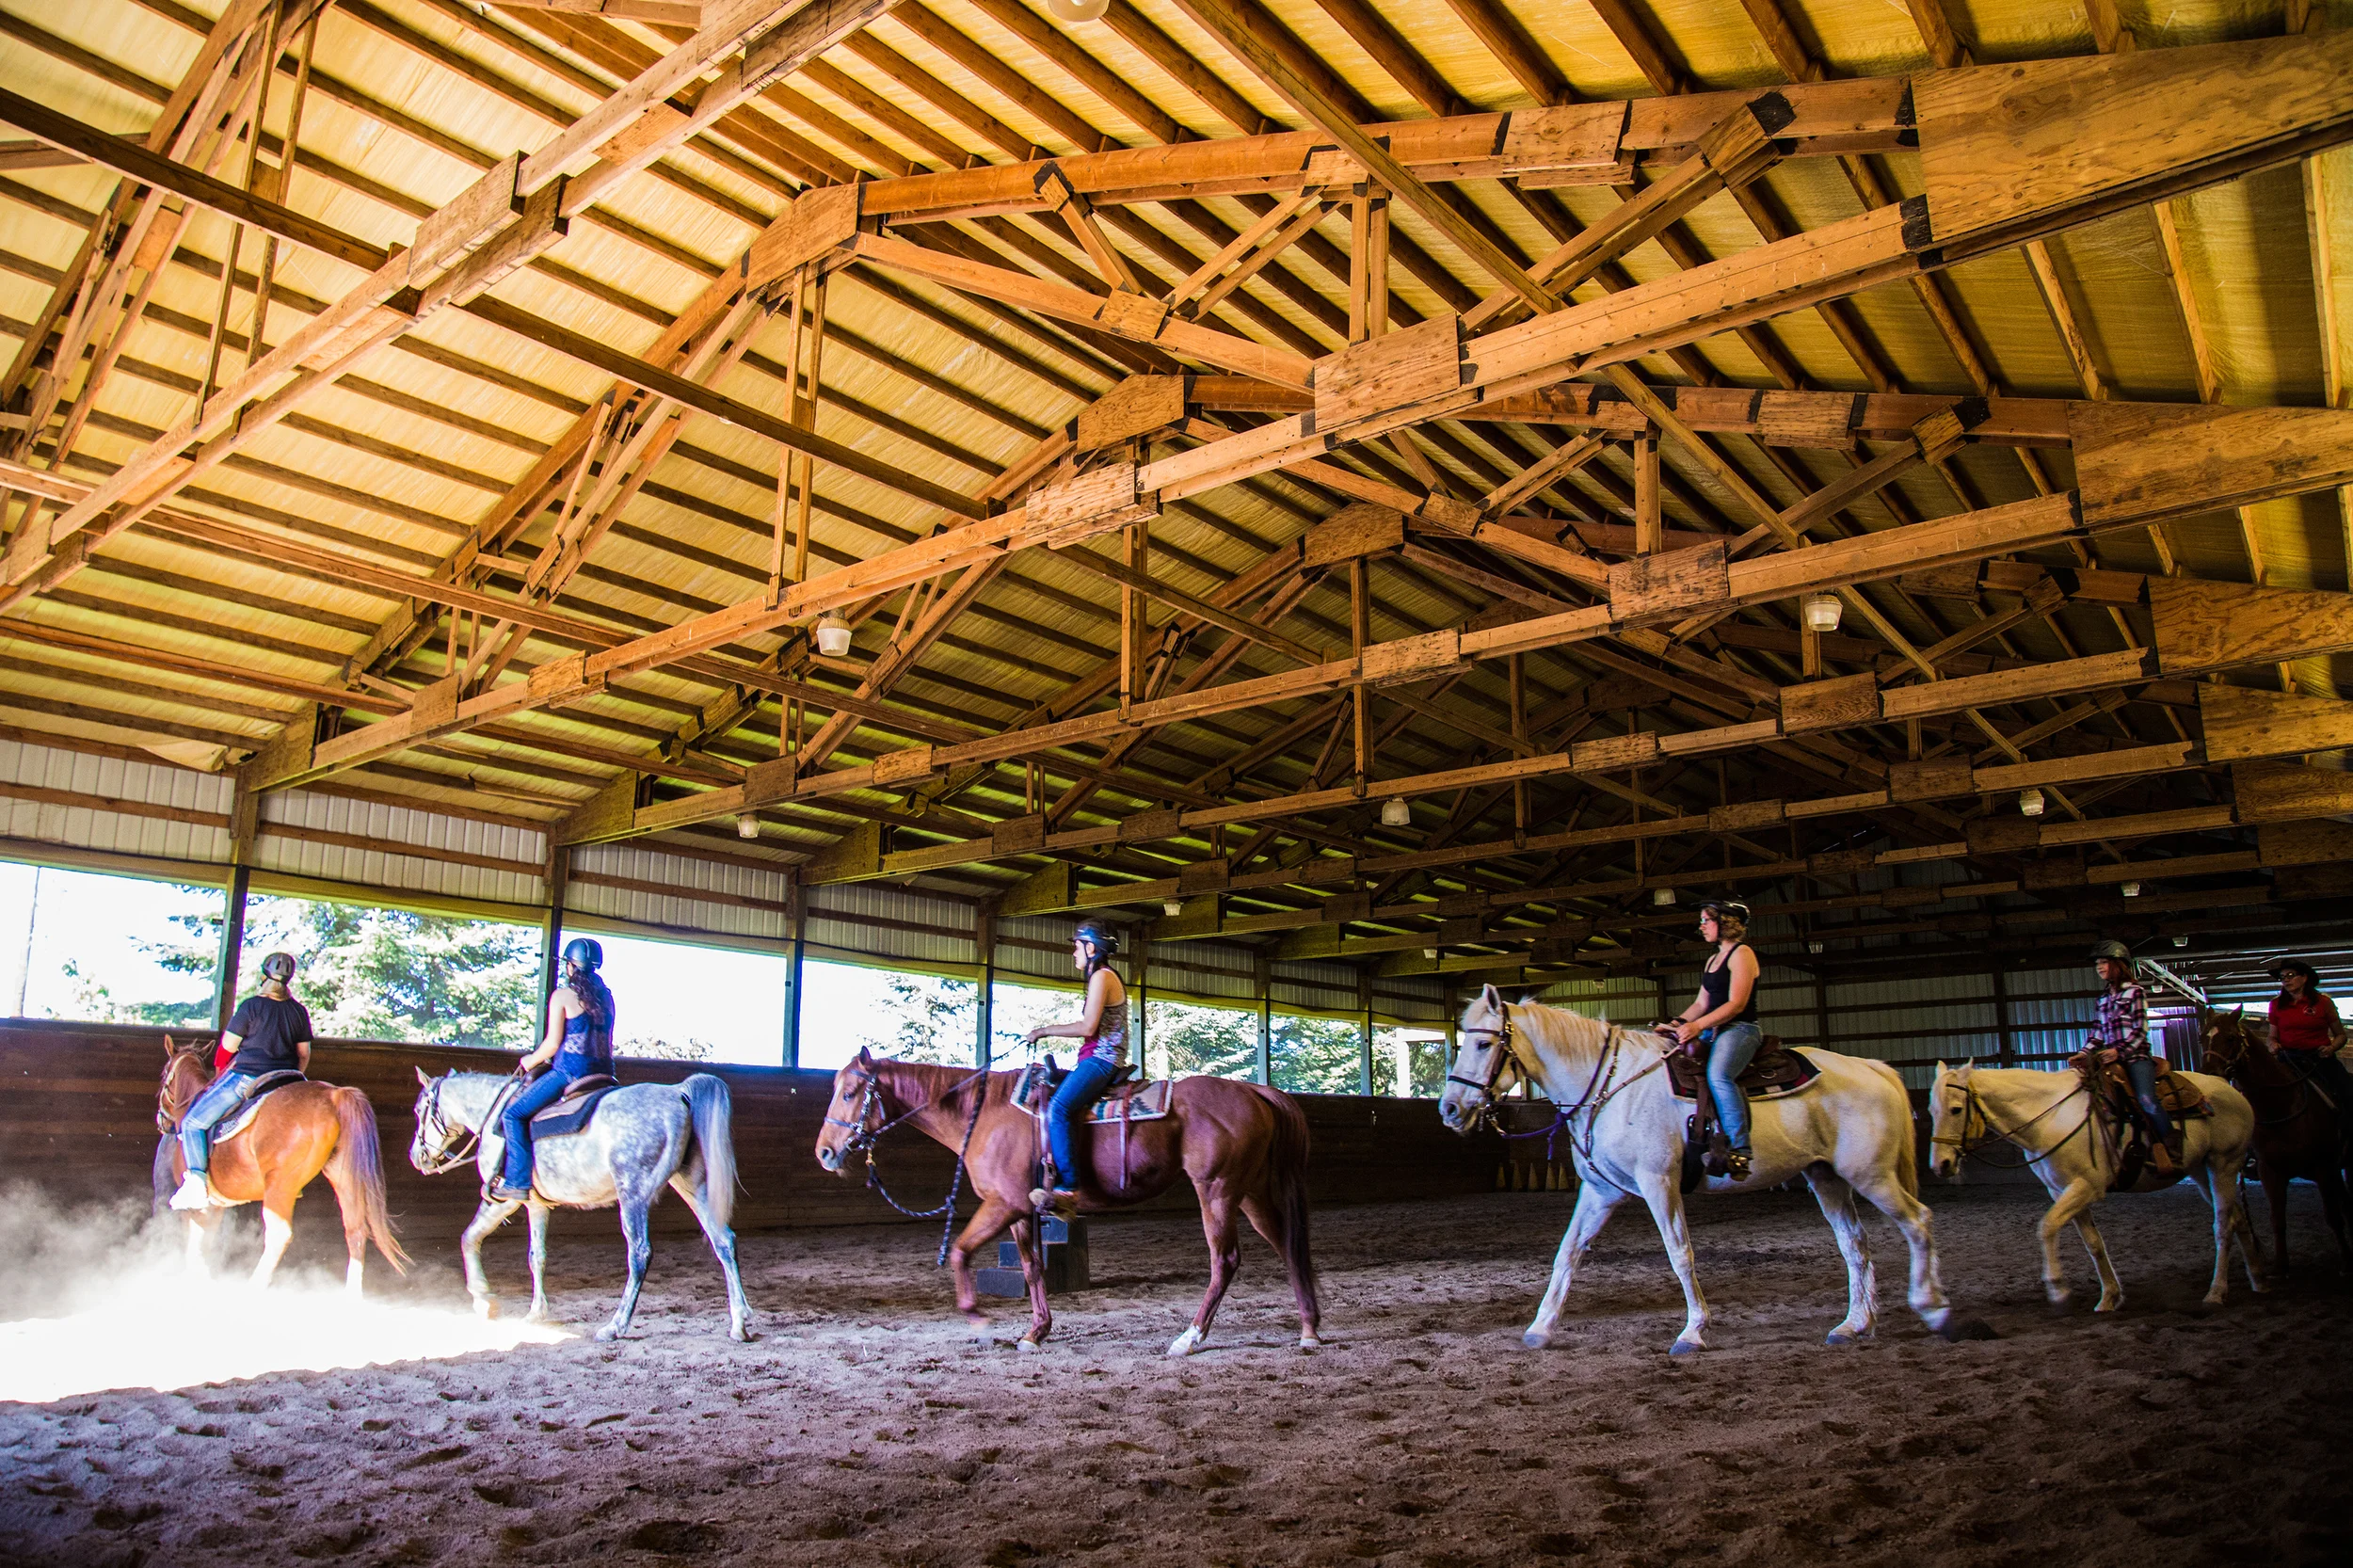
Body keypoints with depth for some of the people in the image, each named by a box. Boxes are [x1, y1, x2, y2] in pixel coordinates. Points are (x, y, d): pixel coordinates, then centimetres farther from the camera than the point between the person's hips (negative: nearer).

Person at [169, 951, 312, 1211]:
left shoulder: (251, 1005, -7)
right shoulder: (299, 1011, 7)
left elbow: (228, 1046, -1)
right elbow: (304, 1055, 12)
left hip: (245, 1077, -5)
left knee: (192, 1123, 5)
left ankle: (197, 1180, -11)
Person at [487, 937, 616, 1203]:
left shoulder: (562, 996, -4)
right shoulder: (605, 996, 13)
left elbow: (553, 1043, -6)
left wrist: (531, 1061, 10)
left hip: (569, 1071, -7)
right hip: (602, 1071, 7)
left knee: (513, 1114, 0)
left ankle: (518, 1181, -8)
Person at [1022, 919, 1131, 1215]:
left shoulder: (1102, 976, -9)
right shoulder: (1104, 977, 23)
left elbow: (1087, 1027, -17)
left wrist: (1046, 1030, -8)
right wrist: (1049, 1031, 19)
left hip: (1101, 1058, -11)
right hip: (1096, 1059, 11)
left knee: (1059, 1107, -28)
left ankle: (1068, 1187, -35)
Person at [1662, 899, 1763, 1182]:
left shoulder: (1742, 954, -6)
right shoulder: (1713, 960, 22)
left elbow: (1736, 1003, -16)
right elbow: (1702, 1003, 21)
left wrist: (1697, 1026, -24)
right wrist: (1676, 1024, 5)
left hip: (1740, 1029, -10)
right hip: (1713, 1031, 10)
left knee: (1718, 1075, -36)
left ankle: (1740, 1148, -39)